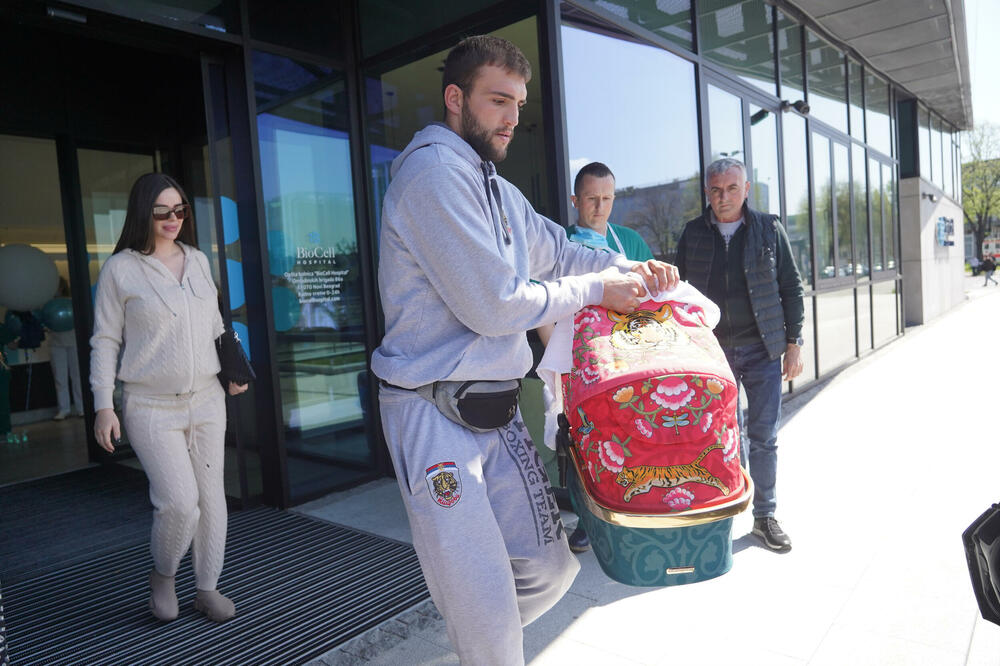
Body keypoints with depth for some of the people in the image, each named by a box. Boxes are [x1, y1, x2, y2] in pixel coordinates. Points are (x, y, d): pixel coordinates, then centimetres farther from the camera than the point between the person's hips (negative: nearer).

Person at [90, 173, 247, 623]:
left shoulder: (198, 261, 9)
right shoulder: (120, 269, -3)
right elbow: (104, 341, -1)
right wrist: (103, 406, -6)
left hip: (207, 400, 5)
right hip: (151, 407, -4)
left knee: (211, 495, 7)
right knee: (179, 500, -12)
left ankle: (207, 588, 24)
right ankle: (162, 574, 20)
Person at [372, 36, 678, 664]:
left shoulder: (495, 187, 16)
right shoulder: (434, 172, -15)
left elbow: (556, 250, 23)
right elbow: (493, 304, -20)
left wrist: (633, 269, 5)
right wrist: (597, 291, -9)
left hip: (497, 411, 9)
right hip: (437, 417, -9)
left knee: (550, 568, 15)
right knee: (487, 603, 1)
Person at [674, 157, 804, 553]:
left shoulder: (769, 230, 3)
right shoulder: (692, 235, 5)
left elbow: (791, 289, 5)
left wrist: (793, 344, 0)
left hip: (762, 349, -1)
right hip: (712, 351, 1)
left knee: (763, 435, 4)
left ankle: (765, 515, 18)